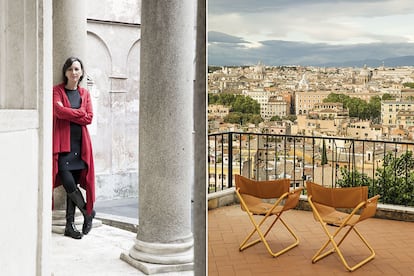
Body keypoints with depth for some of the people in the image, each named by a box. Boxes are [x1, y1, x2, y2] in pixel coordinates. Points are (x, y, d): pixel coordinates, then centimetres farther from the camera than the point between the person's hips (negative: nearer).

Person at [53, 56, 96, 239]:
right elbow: (59, 111, -16)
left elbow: (89, 118, 0)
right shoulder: (57, 91, 2)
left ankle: (70, 225, 14)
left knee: (74, 185, 5)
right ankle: (88, 213, 12)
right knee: (68, 183, -13)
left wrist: (68, 113, -9)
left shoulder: (85, 93, 13)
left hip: (80, 144, 4)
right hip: (62, 143, -3)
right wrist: (79, 113, -9)